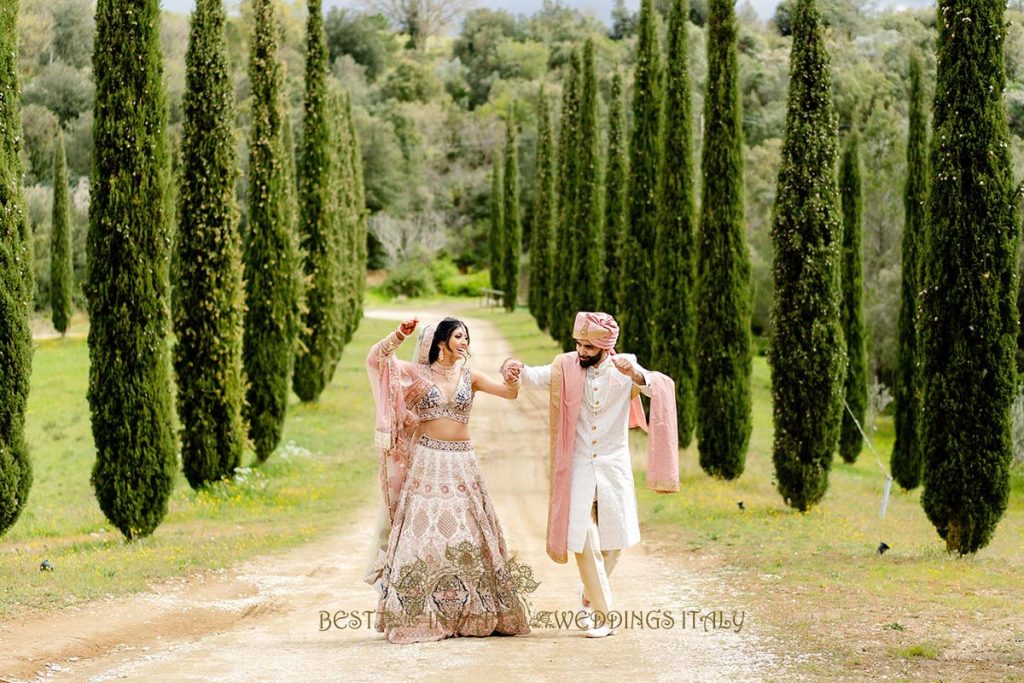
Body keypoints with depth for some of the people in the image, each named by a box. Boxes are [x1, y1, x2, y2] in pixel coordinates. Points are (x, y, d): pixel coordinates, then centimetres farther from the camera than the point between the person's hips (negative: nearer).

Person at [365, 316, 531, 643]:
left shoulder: (470, 377, 9)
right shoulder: (419, 374, 3)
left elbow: (510, 393, -1)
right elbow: (378, 357, -7)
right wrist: (400, 335, -22)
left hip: (462, 463, 3)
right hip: (427, 461, -2)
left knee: (467, 536, 2)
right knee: (423, 532, -5)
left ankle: (475, 614, 10)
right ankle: (418, 616, -1)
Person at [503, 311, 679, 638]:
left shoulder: (624, 369, -7)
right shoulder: (567, 368, -5)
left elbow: (663, 388, -19)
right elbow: (534, 375, -16)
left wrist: (636, 374, -39)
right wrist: (514, 368, -39)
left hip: (614, 467, 1)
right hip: (578, 467, -1)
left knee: (613, 540, 9)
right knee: (584, 542, -7)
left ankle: (590, 596, 35)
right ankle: (602, 615, 1)